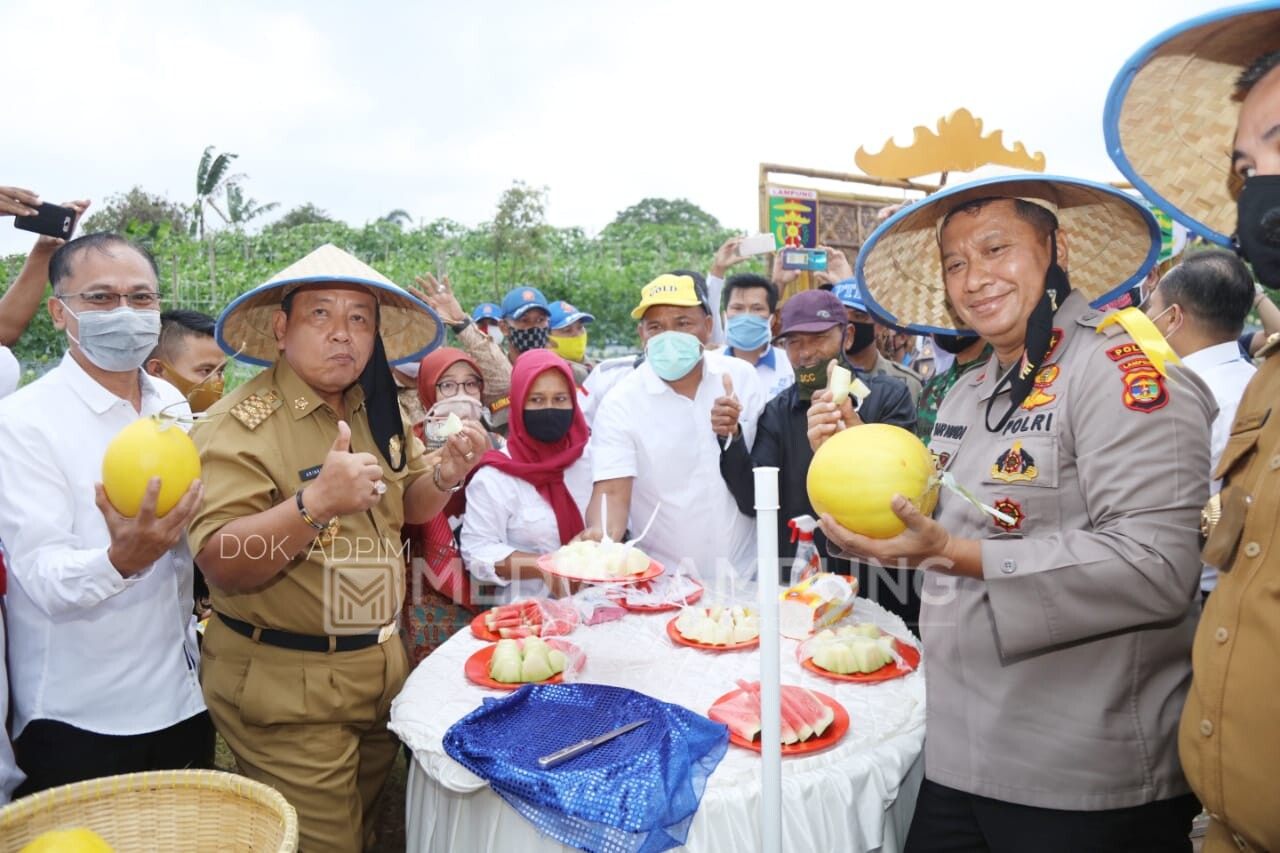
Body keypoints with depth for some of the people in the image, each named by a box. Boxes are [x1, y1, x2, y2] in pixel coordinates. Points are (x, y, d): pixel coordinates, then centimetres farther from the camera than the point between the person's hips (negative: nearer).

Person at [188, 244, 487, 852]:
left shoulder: (378, 412, 4)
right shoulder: (239, 425, -17)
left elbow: (409, 508, 14)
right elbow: (221, 567, -23)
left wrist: (443, 476, -7)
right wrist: (316, 501, -38)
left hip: (381, 664, 7)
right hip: (283, 684, -6)